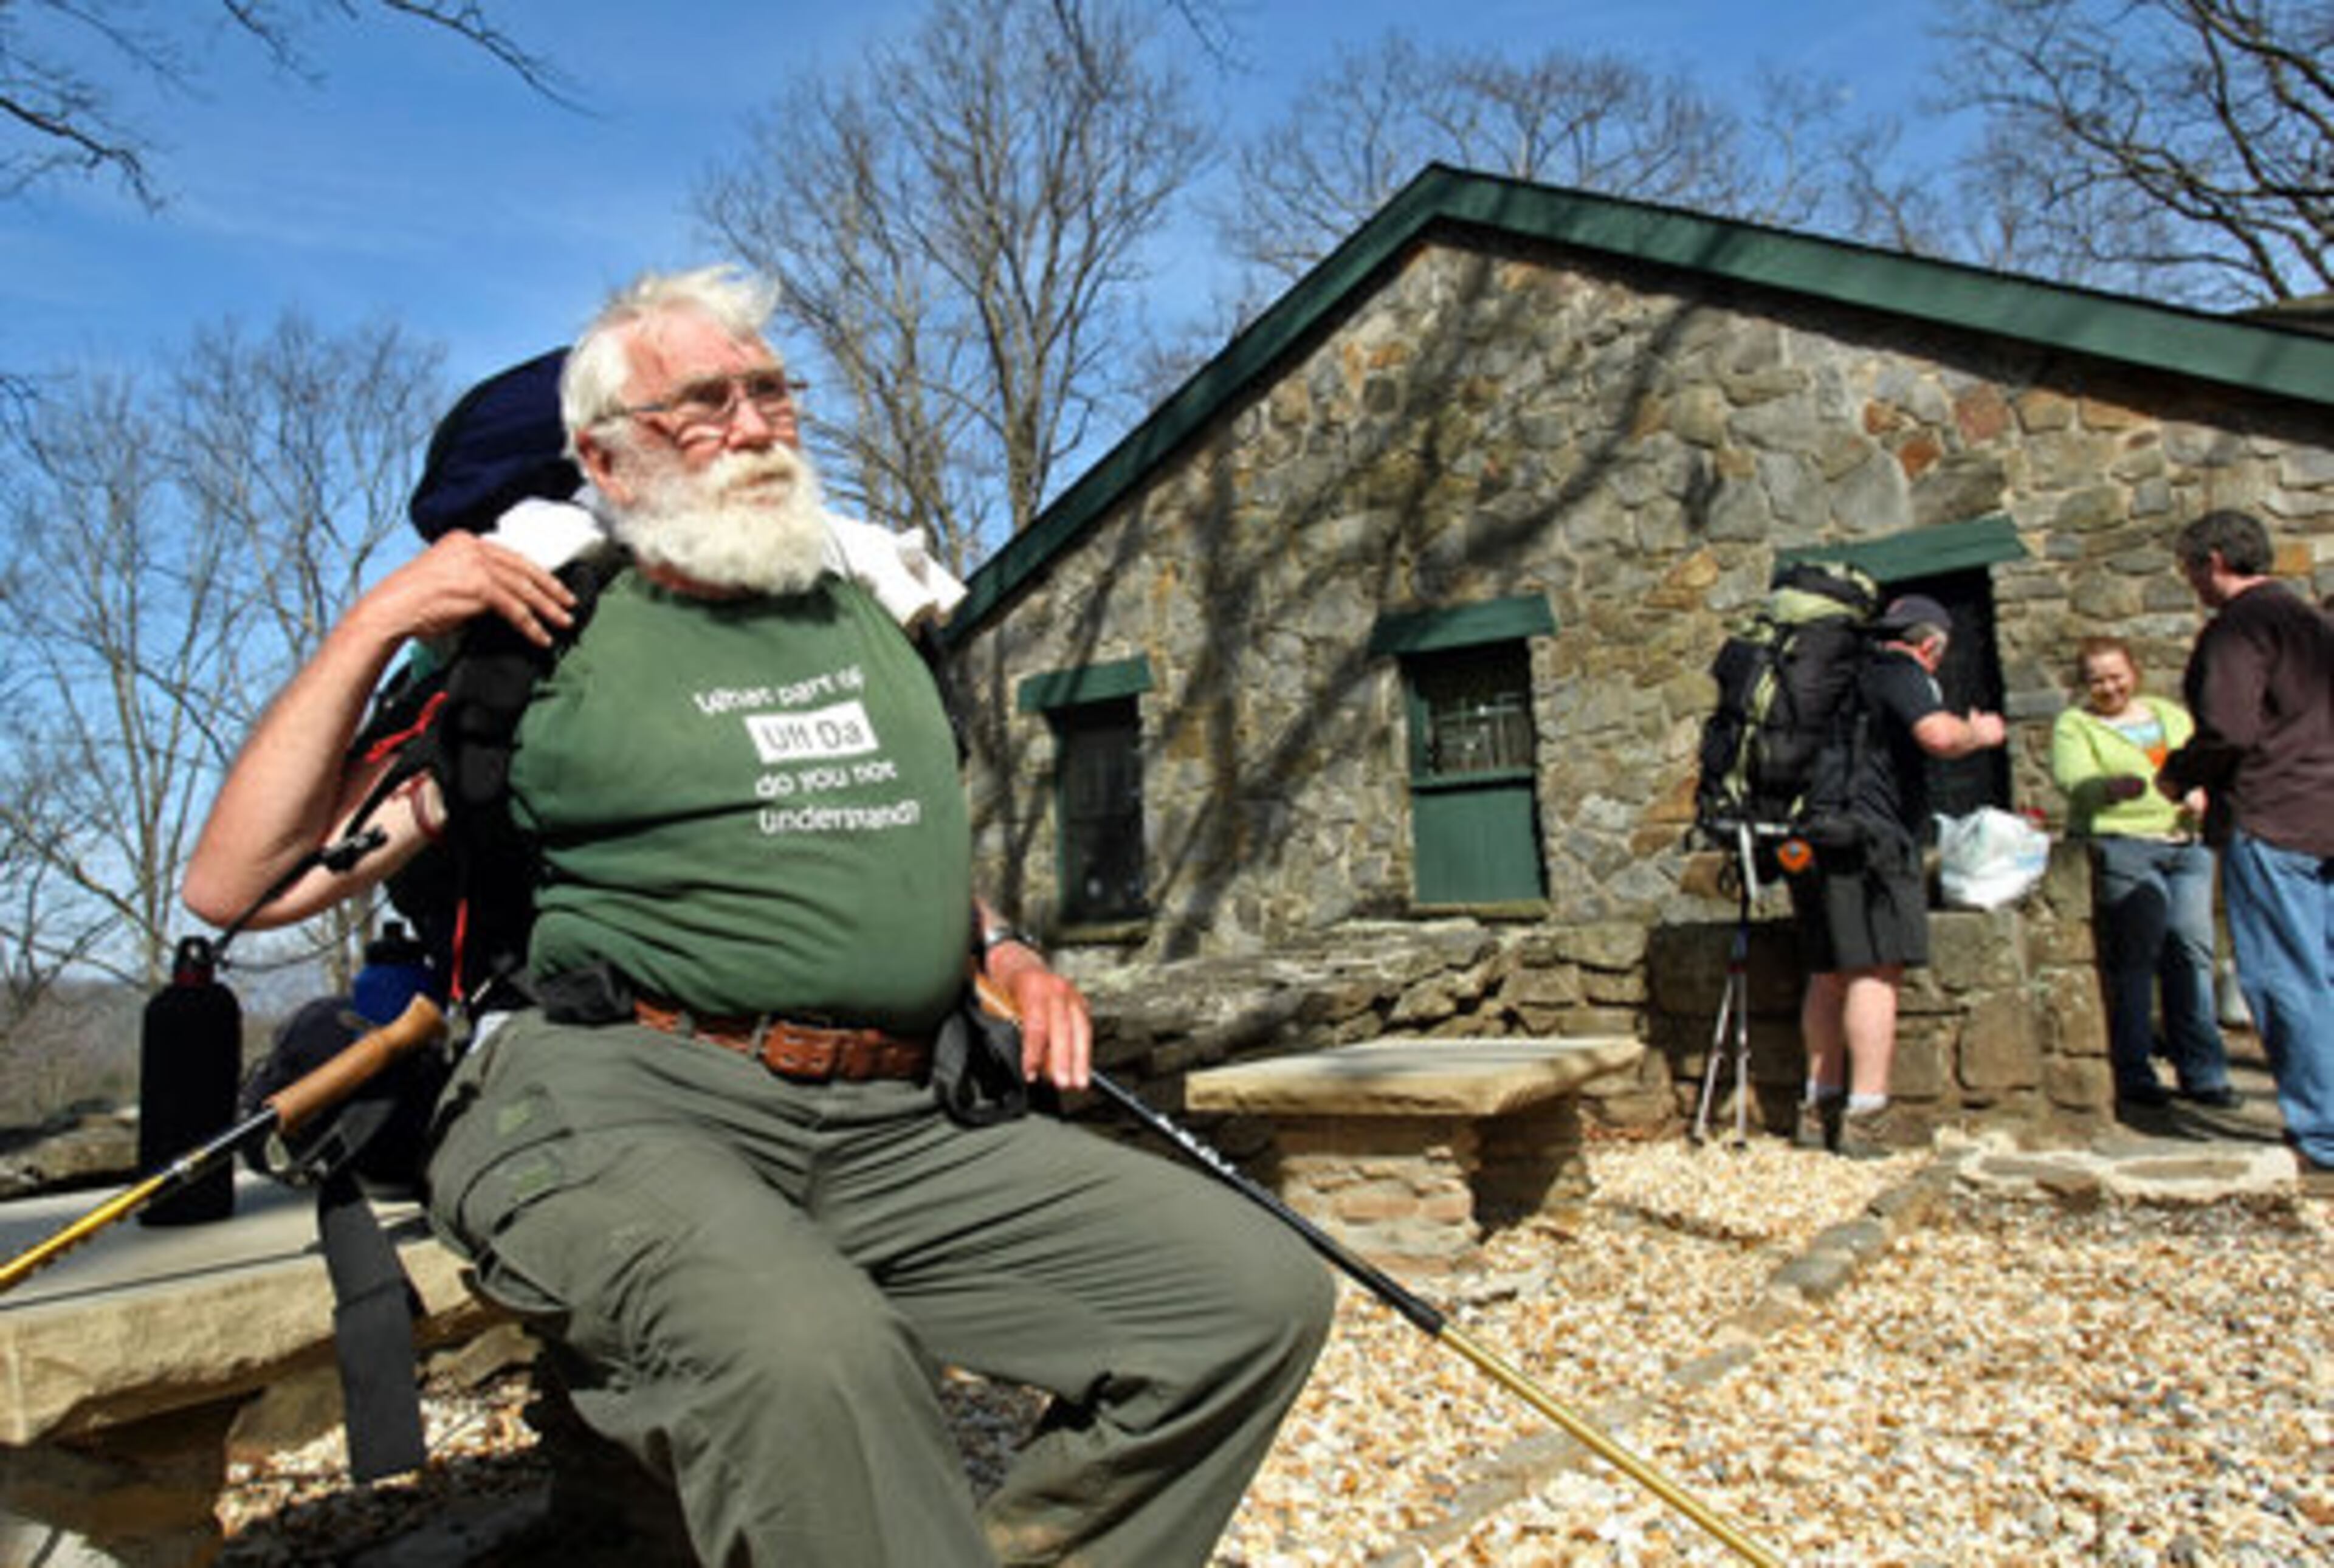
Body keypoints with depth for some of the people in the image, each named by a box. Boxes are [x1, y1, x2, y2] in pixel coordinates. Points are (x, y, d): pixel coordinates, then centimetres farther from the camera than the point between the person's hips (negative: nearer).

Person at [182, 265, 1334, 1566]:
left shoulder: (866, 616, 21)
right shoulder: (550, 647, 6)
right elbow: (237, 885, 3)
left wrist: (1007, 956, 12)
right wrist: (375, 624, -4)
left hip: (897, 1126, 5)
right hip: (618, 1103, -5)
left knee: (1264, 1292, -7)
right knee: (810, 1351, -38)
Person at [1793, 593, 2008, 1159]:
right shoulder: (1901, 672, -3)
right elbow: (1939, 735, -19)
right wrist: (1980, 733, 1)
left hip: (1816, 836, 9)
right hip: (1870, 838, -9)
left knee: (1829, 972, 12)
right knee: (1878, 971, -9)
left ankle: (1819, 1109, 16)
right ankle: (1866, 1117, -12)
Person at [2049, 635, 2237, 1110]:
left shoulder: (2172, 715, 22)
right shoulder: (2074, 725, 6)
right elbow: (2074, 781, -11)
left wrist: (2204, 795, -2)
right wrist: (2111, 788, -33)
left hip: (2187, 844, 4)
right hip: (2120, 844, -4)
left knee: (2193, 946, -4)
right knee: (2137, 951, -12)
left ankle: (2203, 1073, 3)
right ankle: (2133, 1075, -6)